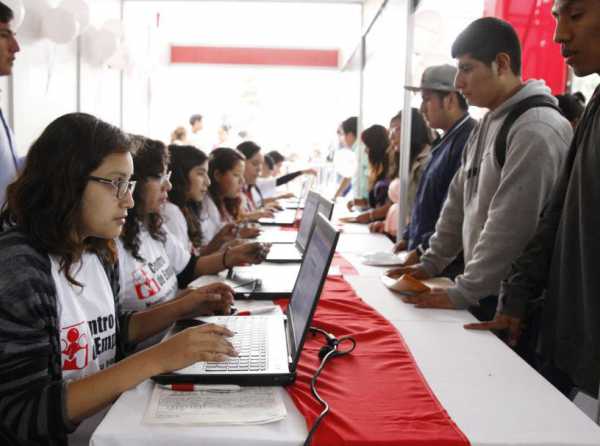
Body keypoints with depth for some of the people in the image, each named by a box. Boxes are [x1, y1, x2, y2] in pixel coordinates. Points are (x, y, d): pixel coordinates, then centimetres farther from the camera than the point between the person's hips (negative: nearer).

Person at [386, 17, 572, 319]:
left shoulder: (536, 130, -19)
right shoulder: (487, 125, 11)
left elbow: (510, 226, -23)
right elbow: (459, 200, 16)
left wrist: (462, 293, -18)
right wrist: (431, 262, 11)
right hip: (480, 292, 8)